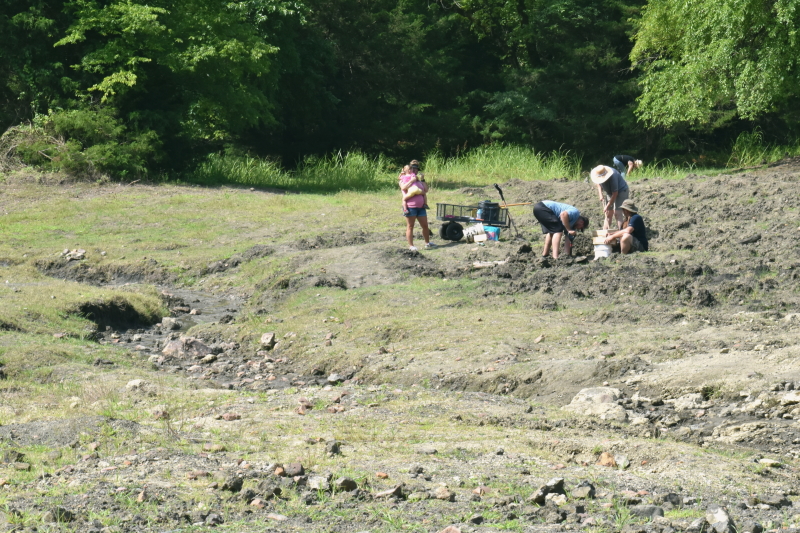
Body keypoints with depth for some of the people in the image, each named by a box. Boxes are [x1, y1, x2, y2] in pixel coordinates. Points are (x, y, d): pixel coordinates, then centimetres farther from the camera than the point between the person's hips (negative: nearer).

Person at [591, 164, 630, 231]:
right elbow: (598, 184, 8)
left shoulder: (612, 177, -35)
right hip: (610, 193, 7)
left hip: (621, 191, -7)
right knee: (608, 213, 4)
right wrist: (601, 195, -6)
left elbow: (615, 193, -30)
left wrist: (607, 206, -25)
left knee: (617, 212, -20)